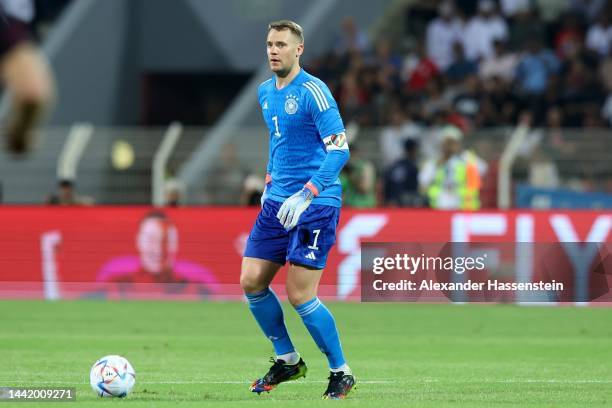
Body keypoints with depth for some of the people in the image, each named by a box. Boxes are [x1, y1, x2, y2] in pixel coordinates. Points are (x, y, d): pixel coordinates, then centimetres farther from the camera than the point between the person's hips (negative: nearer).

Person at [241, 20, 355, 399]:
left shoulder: (313, 91, -14)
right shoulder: (266, 92, 11)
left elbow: (339, 150, -19)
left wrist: (305, 195, -27)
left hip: (316, 202, -8)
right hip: (278, 200, 8)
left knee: (300, 294, -10)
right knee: (251, 282, 4)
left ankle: (342, 374, 6)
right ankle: (287, 361, 21)